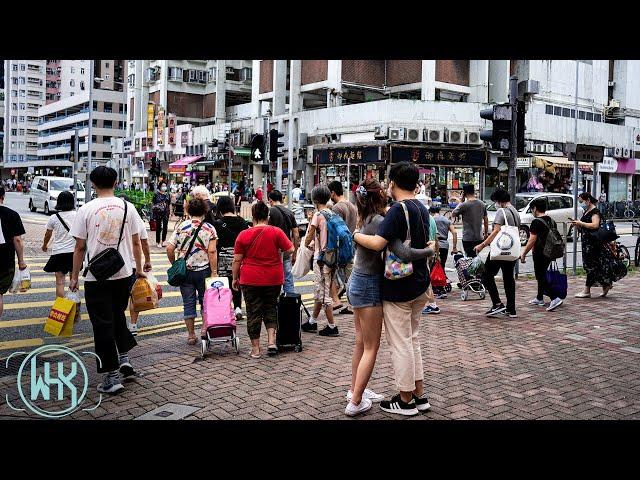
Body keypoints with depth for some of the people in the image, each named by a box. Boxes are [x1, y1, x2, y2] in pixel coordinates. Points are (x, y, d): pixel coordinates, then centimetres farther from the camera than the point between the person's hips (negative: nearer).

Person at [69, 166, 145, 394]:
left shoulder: (86, 209, -8)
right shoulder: (127, 207, 1)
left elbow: (79, 247, -5)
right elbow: (136, 242, 5)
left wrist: (74, 276, 4)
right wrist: (139, 269, 17)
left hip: (96, 276, -3)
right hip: (123, 273, 3)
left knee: (103, 324, 3)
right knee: (118, 316, 24)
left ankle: (112, 377, 7)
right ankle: (124, 359, 19)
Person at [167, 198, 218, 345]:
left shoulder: (181, 227, 0)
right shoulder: (209, 228, -4)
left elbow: (169, 249, -4)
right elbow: (212, 252, -13)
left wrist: (175, 265, 10)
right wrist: (214, 272, -12)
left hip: (185, 271, 1)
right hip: (203, 270, -1)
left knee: (188, 303, 9)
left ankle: (191, 335, 13)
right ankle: (205, 329, 10)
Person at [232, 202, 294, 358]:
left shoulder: (243, 235, -4)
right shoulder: (276, 232, -5)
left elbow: (237, 260, -2)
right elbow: (290, 250, -3)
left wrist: (235, 278, 9)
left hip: (250, 280, -1)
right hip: (273, 279, 1)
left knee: (253, 312, 7)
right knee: (270, 308, 17)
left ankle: (255, 348, 12)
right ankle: (271, 340, 3)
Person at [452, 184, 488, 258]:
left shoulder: (464, 205, -13)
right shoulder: (482, 204, 5)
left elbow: (453, 214, 0)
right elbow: (486, 220, 12)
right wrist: (485, 233, 23)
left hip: (468, 238, -6)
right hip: (479, 238, 6)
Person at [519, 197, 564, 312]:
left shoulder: (536, 222, -15)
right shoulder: (551, 221, 11)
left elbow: (532, 240, -18)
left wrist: (523, 254, -13)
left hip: (540, 254, -9)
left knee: (541, 277, -6)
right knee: (542, 275, 20)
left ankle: (555, 298, -17)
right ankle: (539, 298, 29)